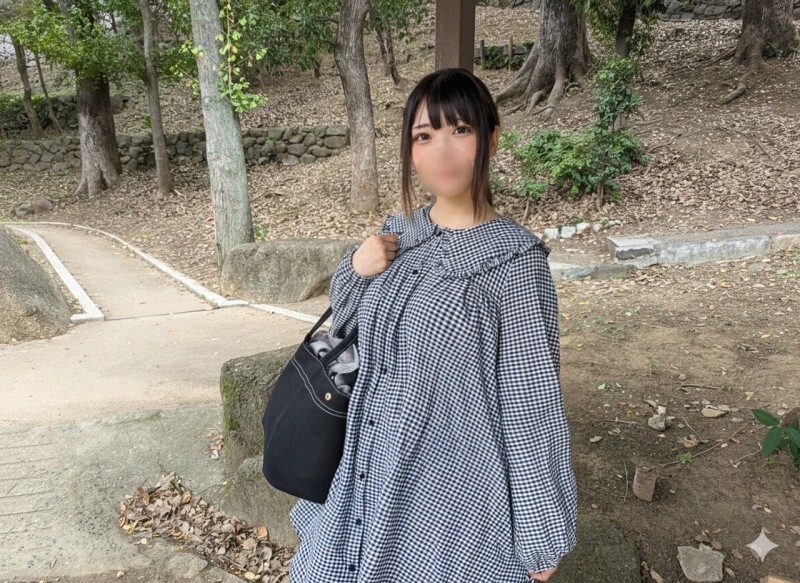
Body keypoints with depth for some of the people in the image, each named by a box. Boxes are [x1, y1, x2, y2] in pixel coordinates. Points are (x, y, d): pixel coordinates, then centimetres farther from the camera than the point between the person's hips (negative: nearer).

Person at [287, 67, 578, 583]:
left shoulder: (515, 258, -18)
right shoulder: (399, 231, -1)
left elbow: (533, 401, -15)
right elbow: (347, 322, 13)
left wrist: (542, 532, -9)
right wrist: (356, 267, -8)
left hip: (456, 485, -6)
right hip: (377, 471, 6)